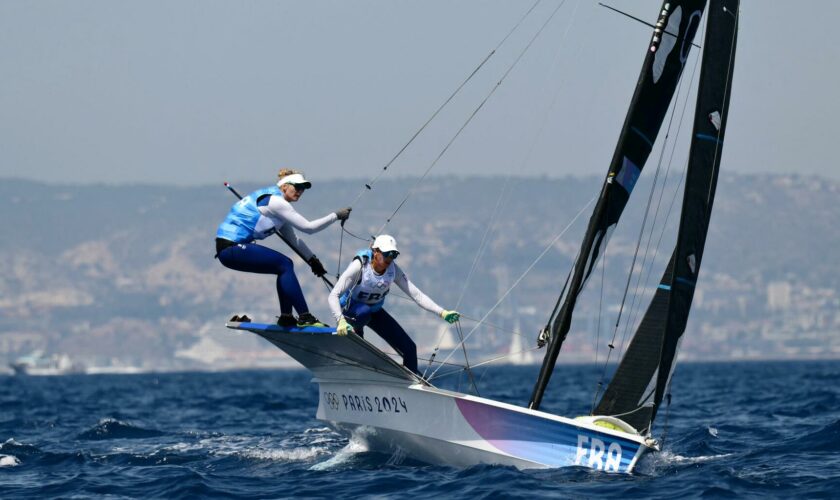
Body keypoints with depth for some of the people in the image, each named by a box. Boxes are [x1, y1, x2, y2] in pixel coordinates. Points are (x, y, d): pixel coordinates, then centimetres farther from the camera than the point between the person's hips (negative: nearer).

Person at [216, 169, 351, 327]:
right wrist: (336, 215, -7)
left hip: (230, 247, 10)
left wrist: (312, 260, 26)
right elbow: (308, 227, -15)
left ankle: (286, 317, 12)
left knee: (285, 266, 12)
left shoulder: (276, 202, 19)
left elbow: (292, 239, 28)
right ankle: (305, 317, -13)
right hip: (231, 248, -10)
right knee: (284, 265, -12)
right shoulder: (275, 201, -12)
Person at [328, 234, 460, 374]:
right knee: (364, 312, -43)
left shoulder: (393, 270, -19)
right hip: (350, 308, -4)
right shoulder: (359, 266, -32)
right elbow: (334, 295, -36)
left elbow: (416, 294, -19)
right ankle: (355, 330, -10)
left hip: (375, 311, 4)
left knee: (409, 348, -5)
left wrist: (441, 312, -30)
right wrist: (341, 320, -52)